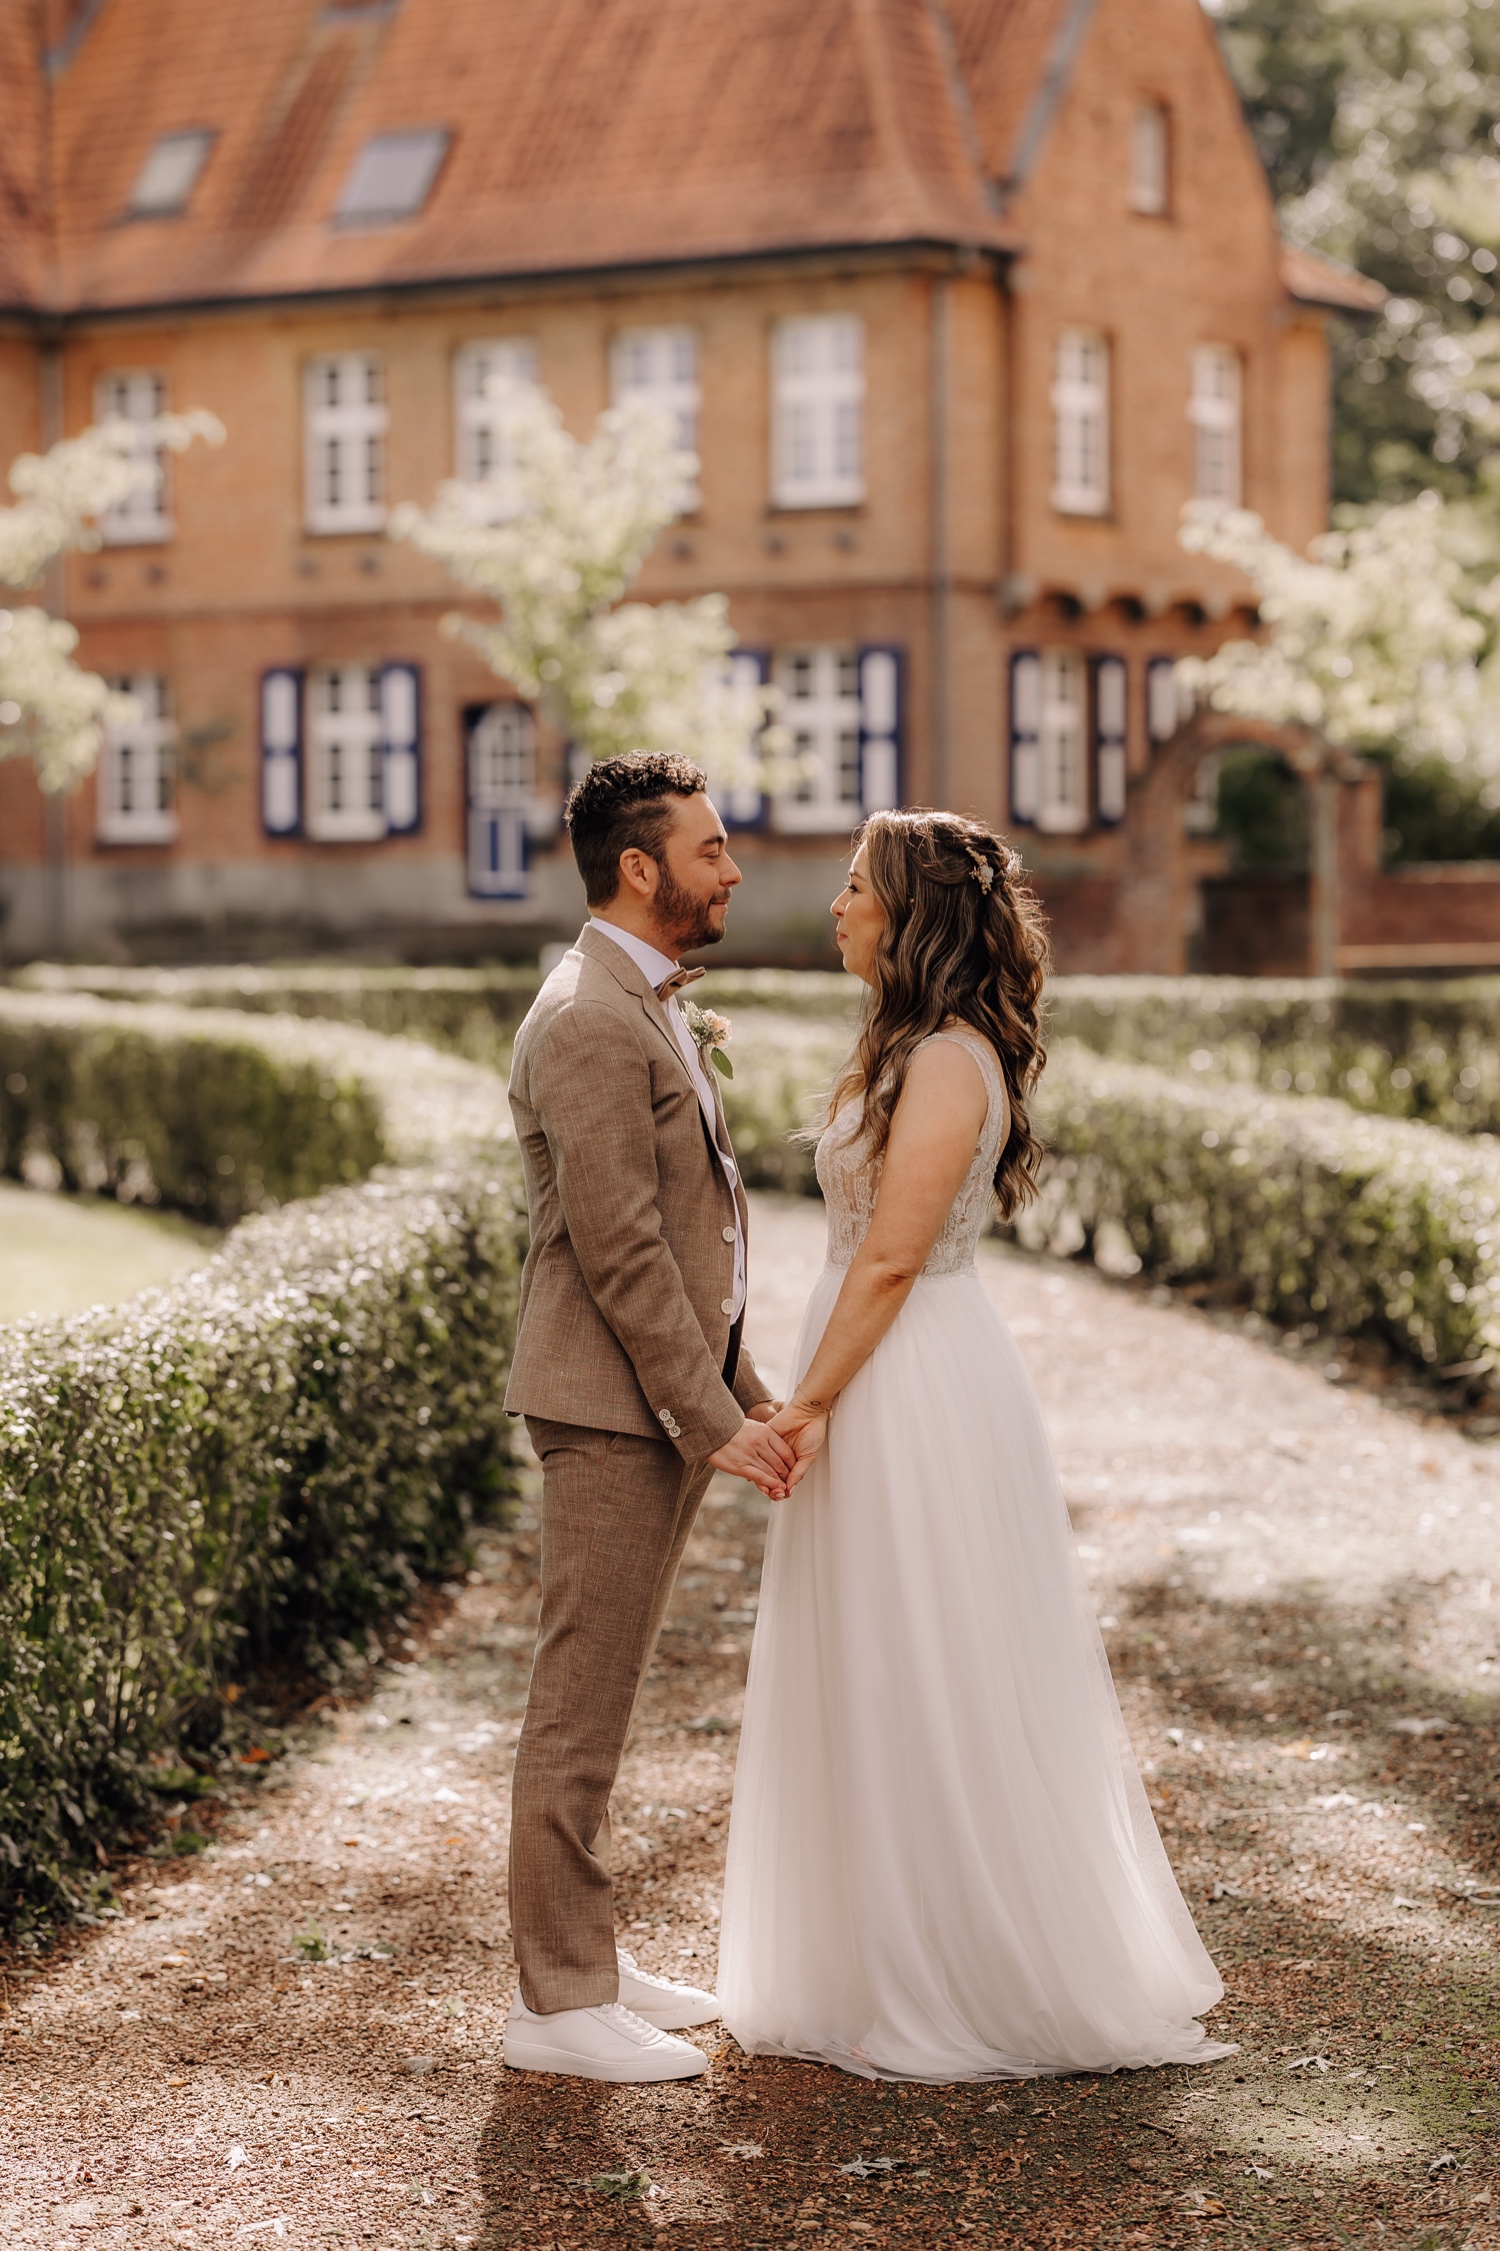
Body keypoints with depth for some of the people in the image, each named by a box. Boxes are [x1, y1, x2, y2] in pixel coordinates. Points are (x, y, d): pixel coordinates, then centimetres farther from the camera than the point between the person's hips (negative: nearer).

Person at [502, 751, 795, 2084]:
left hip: (670, 1400, 10)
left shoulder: (649, 1009, 16)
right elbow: (617, 1251, -21)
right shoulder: (590, 1023, -17)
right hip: (615, 1408, -10)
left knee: (603, 1694, 16)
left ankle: (585, 1958, 25)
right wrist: (711, 1418, -19)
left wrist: (745, 1389, 17)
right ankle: (558, 2000, 4)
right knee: (582, 1701, -4)